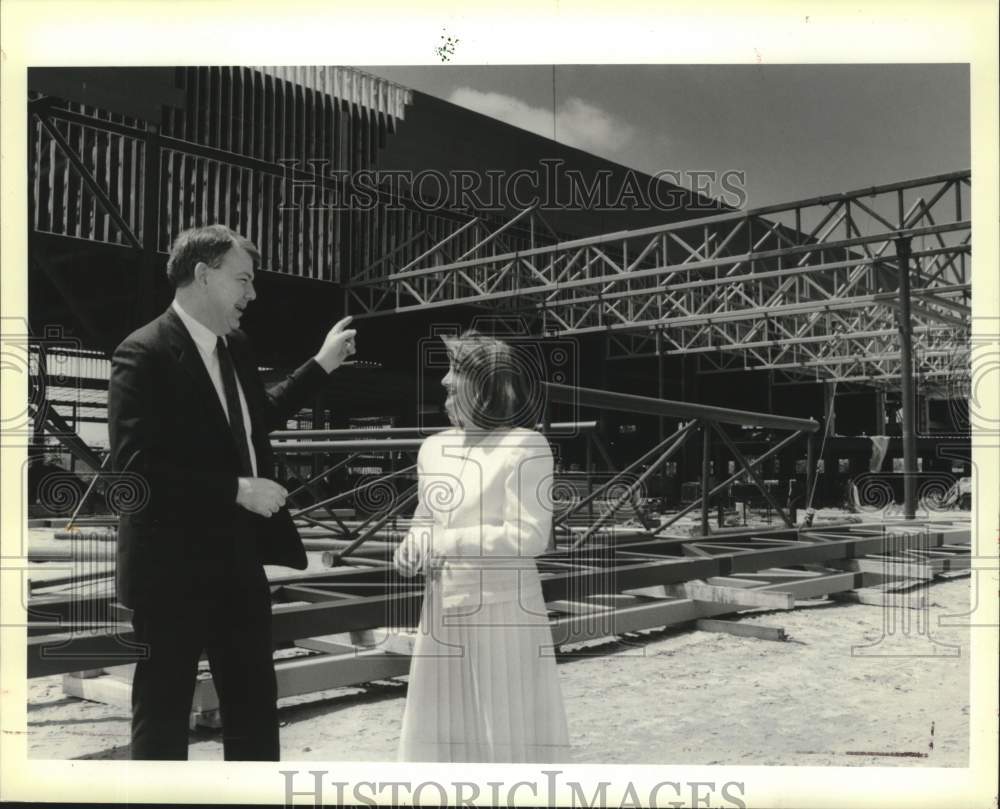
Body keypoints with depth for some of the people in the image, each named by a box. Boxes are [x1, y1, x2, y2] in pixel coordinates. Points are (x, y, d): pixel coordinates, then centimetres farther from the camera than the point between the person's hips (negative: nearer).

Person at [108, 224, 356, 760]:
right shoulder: (144, 353, -16)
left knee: (254, 699, 16)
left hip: (238, 559, 8)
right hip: (172, 564, -8)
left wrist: (322, 364, 19)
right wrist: (237, 489, -22)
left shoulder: (235, 347, 9)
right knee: (163, 709, 6)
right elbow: (136, 466, -23)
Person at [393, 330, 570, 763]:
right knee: (446, 726, 16)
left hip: (503, 608, -6)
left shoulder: (526, 447, -13)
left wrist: (443, 543, -19)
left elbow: (529, 536, -18)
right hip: (445, 612, 6)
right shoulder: (433, 448, 6)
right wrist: (411, 546, -4)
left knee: (510, 725, 5)